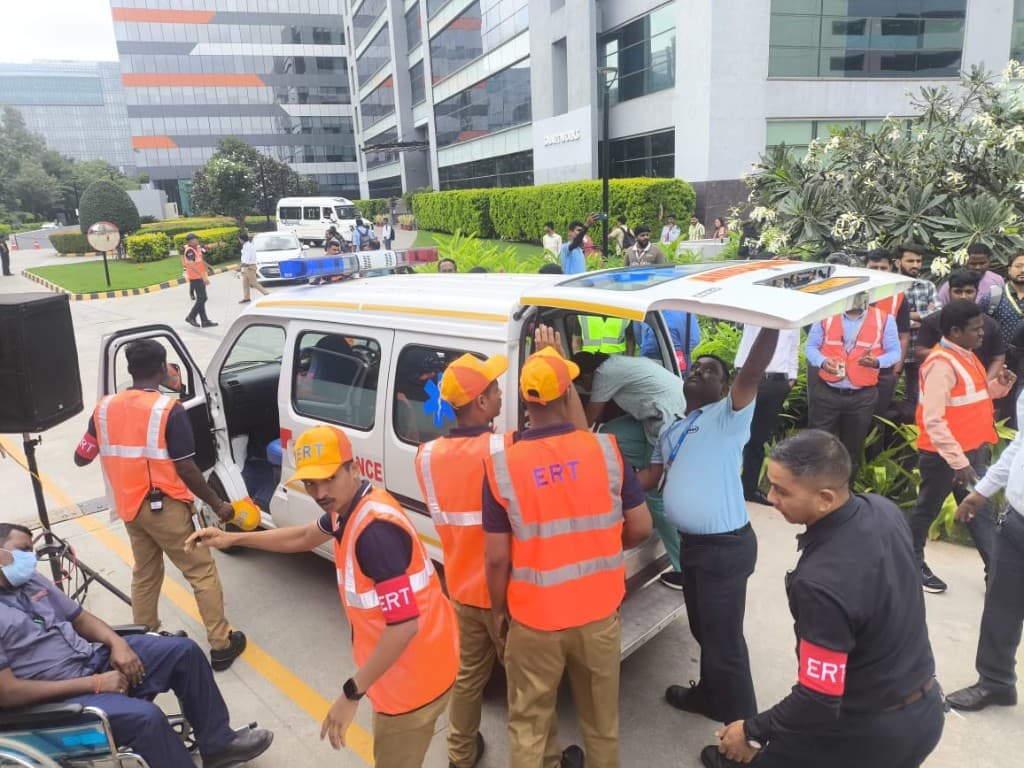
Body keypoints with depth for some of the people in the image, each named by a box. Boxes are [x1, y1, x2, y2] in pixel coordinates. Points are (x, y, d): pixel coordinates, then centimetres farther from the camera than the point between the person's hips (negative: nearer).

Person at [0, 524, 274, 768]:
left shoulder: (31, 580, 7)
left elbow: (80, 618, 14)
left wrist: (117, 643, -7)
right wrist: (94, 684, -20)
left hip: (95, 659, 8)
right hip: (56, 699, -8)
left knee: (184, 650, -2)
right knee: (145, 716, -30)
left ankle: (218, 743, 8)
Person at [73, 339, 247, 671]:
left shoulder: (105, 408, 1)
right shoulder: (168, 410, -17)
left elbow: (81, 458, 11)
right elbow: (186, 468, -17)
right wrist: (217, 504, -8)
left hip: (129, 508, 6)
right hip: (165, 507, -6)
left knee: (144, 575, 22)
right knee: (202, 573, 3)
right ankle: (221, 645, 6)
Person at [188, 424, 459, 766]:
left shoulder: (375, 530, -32)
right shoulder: (350, 507, 0)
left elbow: (405, 625, -32)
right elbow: (303, 537, 20)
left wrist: (351, 693, -25)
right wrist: (233, 538, 18)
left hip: (414, 676, -10)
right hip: (406, 664, 10)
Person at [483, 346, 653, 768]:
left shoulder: (502, 466, -16)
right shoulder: (605, 450, -13)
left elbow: (496, 558, -12)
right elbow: (640, 528, -4)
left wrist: (500, 612, 5)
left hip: (534, 620, -2)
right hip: (599, 613, 2)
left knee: (528, 727, 18)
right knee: (602, 719, 25)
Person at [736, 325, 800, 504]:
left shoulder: (792, 321, 14)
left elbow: (794, 349, 15)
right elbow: (746, 343, 1)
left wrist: (792, 377, 8)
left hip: (779, 381, 3)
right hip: (753, 376, -2)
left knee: (761, 436, 5)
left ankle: (750, 487, 11)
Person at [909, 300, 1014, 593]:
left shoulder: (966, 356, 8)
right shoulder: (941, 364, -23)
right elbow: (933, 420, -27)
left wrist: (998, 386, 0)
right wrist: (958, 461, -27)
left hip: (974, 450, 9)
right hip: (944, 455, -9)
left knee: (981, 509, 14)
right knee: (927, 509, 8)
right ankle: (911, 564, 25)